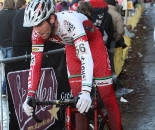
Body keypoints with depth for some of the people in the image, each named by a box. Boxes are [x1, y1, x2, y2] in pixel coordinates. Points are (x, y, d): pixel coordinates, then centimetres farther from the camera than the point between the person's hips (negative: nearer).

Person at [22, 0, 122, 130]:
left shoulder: (70, 21, -42)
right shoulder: (38, 31, -26)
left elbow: (86, 57, -49)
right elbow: (35, 63, -22)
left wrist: (86, 91, -59)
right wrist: (30, 95, -32)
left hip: (93, 42, -4)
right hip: (71, 45, 5)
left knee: (107, 95, -5)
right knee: (77, 96, -3)